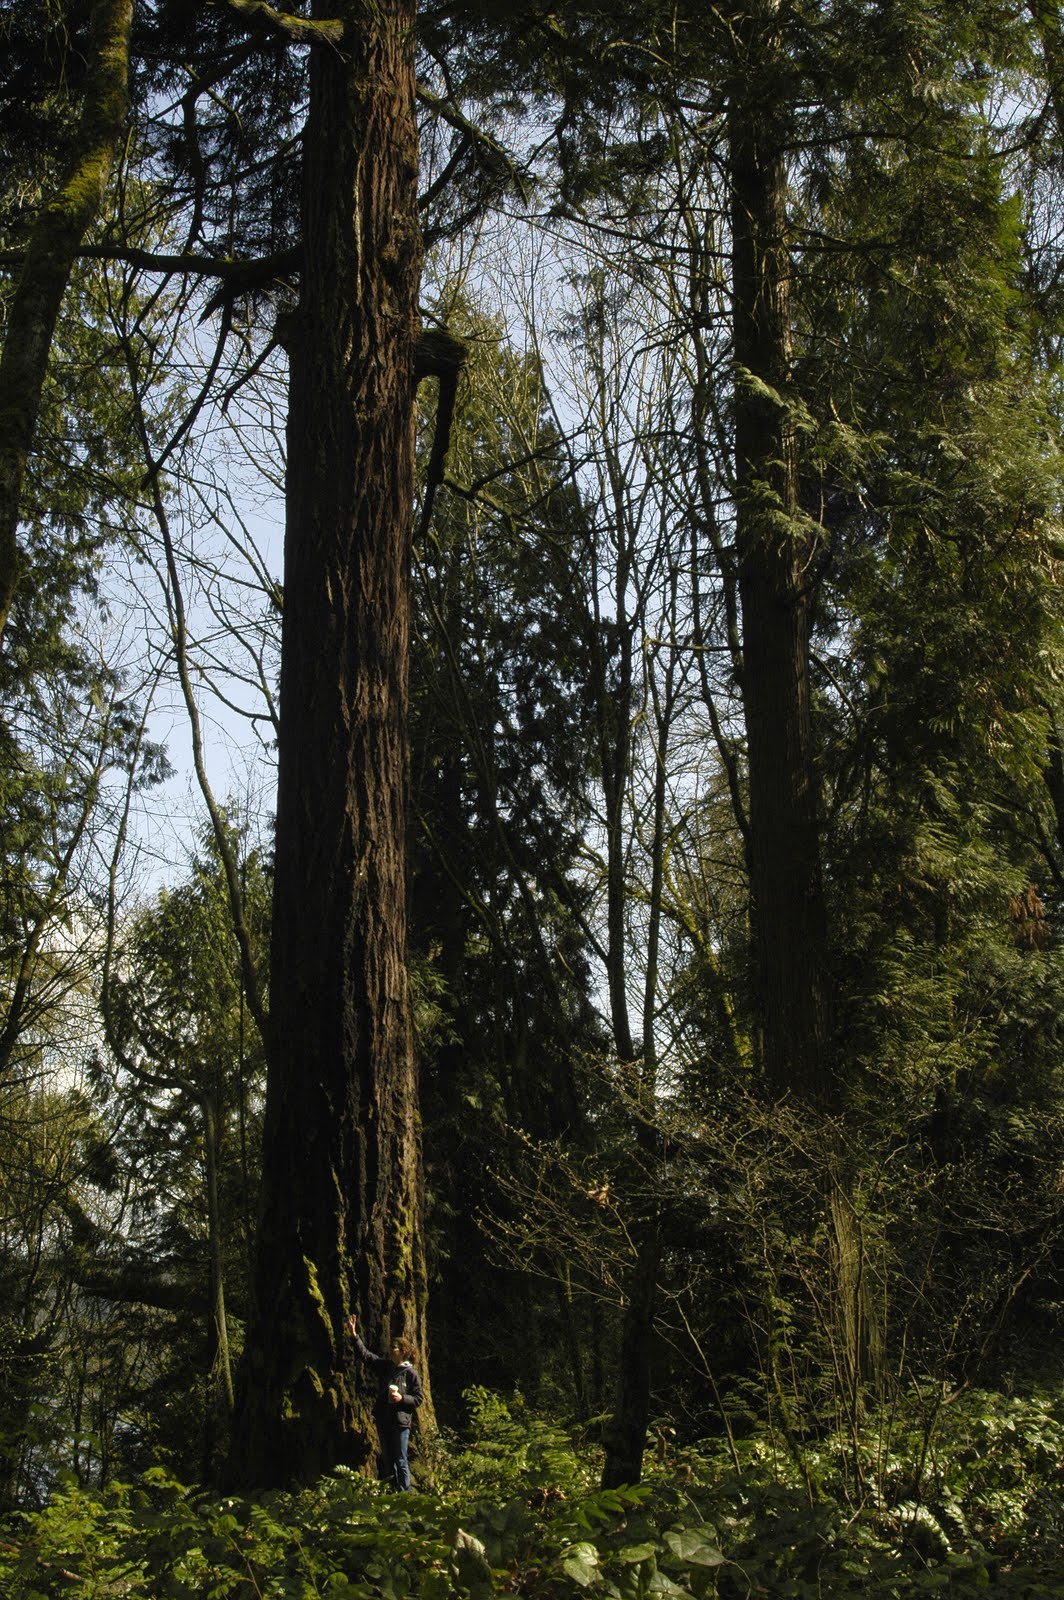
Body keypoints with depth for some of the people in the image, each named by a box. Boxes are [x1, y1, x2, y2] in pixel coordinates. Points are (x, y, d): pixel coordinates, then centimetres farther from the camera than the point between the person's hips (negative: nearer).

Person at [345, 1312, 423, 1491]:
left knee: (400, 1460, -4)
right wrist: (354, 1335, -3)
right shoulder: (384, 1366, 5)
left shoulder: (411, 1373, -8)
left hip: (401, 1422, -6)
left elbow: (419, 1398, -5)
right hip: (383, 1420, 6)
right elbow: (365, 1354, 5)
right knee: (387, 1459, 13)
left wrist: (402, 1398, -19)